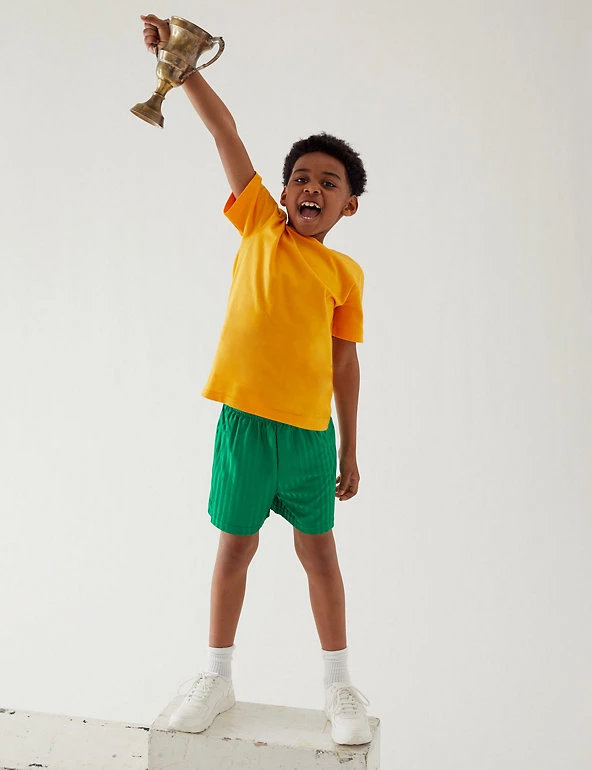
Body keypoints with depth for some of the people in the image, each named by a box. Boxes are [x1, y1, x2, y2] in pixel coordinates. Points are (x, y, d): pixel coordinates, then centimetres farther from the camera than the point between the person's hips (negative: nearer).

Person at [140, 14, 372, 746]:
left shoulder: (346, 273, 4)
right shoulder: (259, 226, 4)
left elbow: (345, 363, 6)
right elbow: (224, 131, -1)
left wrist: (348, 450, 7)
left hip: (310, 430, 1)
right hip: (245, 421, 0)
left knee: (319, 550, 11)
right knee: (235, 546, 12)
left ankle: (339, 683, 27)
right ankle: (217, 675, 30)